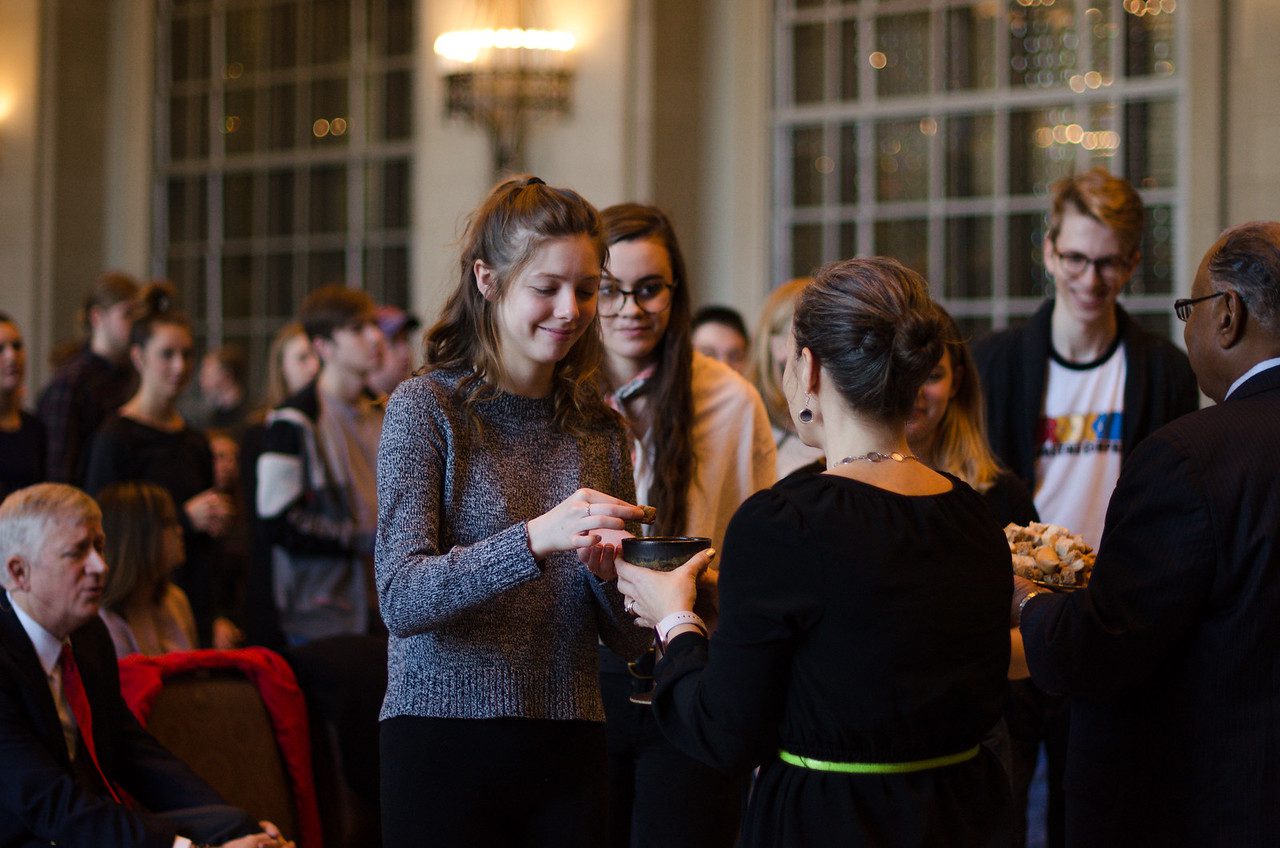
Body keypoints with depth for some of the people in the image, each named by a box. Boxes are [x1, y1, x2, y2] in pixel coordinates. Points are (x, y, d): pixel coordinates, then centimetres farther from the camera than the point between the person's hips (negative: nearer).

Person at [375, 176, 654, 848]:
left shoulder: (599, 427, 9)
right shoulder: (428, 407, -4)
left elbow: (627, 639, 10)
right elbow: (400, 599, -17)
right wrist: (533, 540, -29)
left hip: (568, 751, 4)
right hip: (447, 745, -4)